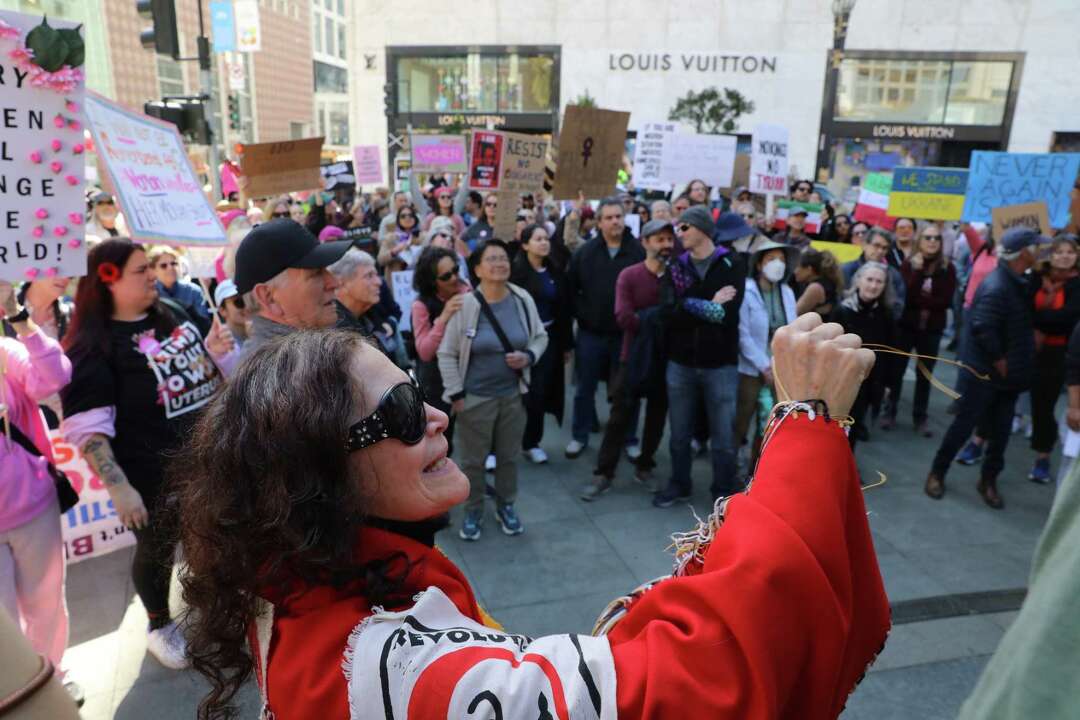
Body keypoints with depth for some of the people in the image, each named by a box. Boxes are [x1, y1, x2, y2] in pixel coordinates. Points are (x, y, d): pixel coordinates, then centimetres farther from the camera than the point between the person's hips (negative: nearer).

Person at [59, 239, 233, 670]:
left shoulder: (172, 313, 3)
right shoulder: (92, 347, -16)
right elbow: (86, 428, -21)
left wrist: (214, 353, -3)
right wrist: (119, 488, -27)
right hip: (153, 475, -6)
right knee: (157, 550, 15)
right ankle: (160, 626, 41)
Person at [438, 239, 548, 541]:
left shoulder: (523, 299, -5)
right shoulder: (465, 305, -15)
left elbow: (540, 336, 9)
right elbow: (446, 353, -8)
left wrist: (529, 357, -12)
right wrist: (456, 394, -9)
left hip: (513, 394, 3)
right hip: (475, 397, -3)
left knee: (508, 456, 18)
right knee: (473, 460, 11)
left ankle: (506, 506, 40)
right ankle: (473, 511, 33)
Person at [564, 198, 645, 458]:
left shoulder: (639, 251, -5)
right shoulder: (585, 252, 1)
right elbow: (570, 288, 4)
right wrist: (581, 314, -3)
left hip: (626, 334, -1)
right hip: (591, 333, 1)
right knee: (585, 389, 11)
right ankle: (579, 436, 25)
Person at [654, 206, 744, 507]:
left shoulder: (733, 264, -4)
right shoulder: (676, 267, 4)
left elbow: (728, 314, -17)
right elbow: (667, 314, -10)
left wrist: (691, 305, -10)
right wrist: (710, 306, -16)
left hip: (720, 364, -3)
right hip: (680, 362, 3)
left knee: (723, 436, 7)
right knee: (679, 433, 15)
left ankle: (724, 491, 25)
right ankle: (679, 484, 33)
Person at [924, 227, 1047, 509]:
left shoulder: (1017, 283, 8)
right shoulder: (996, 287, -22)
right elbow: (983, 329, -28)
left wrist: (1015, 364, 3)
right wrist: (999, 361, -17)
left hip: (1009, 373, 8)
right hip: (985, 371, -8)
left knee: (1001, 430, 13)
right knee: (964, 425, 2)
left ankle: (988, 480, 26)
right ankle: (937, 472, 17)